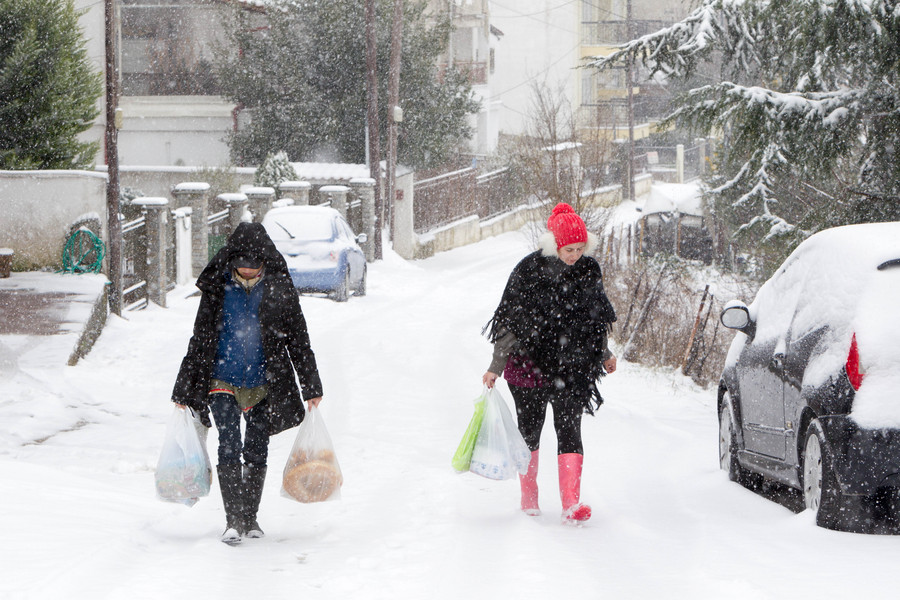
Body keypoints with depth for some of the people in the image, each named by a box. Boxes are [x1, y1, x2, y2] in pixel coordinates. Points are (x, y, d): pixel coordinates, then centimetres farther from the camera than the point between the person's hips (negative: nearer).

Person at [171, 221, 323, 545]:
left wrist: (311, 387, 2)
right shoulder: (217, 288, 2)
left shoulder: (279, 290, 1)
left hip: (264, 385, 1)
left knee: (256, 453, 5)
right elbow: (199, 340, 9)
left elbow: (298, 341, 6)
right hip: (223, 382, -1)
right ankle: (234, 519, -13)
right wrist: (184, 390, 10)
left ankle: (250, 517, 21)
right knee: (229, 446, -14)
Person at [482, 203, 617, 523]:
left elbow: (595, 318, 19)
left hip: (571, 365, 2)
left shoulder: (589, 271, 1)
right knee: (529, 429, 7)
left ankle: (571, 503, -19)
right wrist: (496, 366, -7)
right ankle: (529, 497, 24)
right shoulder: (529, 270, -10)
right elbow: (510, 322, -7)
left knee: (569, 428, -10)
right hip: (530, 361, -2)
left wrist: (605, 353, 28)